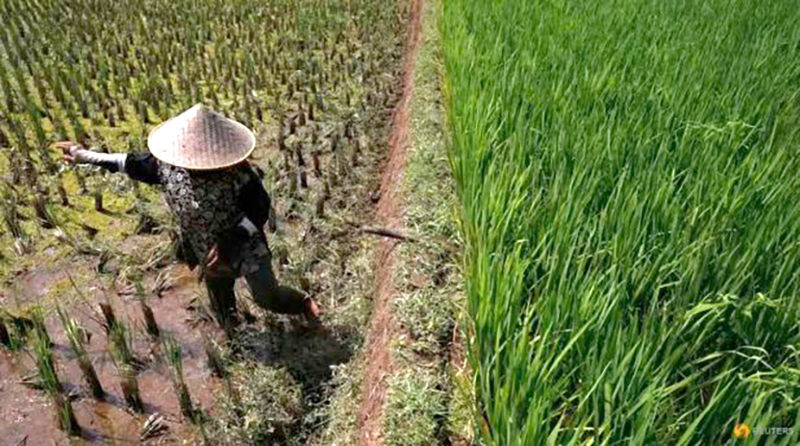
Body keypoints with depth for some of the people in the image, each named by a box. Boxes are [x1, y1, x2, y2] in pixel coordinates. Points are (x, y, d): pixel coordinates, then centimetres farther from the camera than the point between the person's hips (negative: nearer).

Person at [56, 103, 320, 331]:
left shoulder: (238, 173, -30)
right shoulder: (168, 165, -16)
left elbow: (259, 211, -22)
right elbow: (134, 164, 2)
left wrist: (229, 241, -31)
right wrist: (85, 156, 8)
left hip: (245, 248, -5)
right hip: (207, 253, 5)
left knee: (267, 296, -3)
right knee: (221, 304, 23)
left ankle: (304, 302, 28)